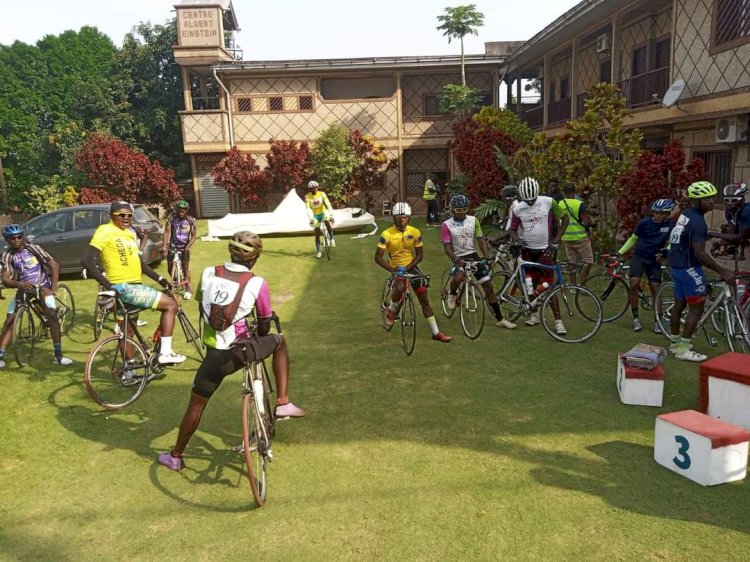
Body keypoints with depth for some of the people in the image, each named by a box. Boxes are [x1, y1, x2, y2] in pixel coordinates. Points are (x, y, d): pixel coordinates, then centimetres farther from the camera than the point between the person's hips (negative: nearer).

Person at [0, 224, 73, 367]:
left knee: (52, 314, -24)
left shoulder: (33, 248, -12)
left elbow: (54, 266, -14)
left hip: (42, 287, -3)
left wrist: (53, 289, -20)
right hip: (23, 288, 3)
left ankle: (58, 355, -21)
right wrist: (19, 284, -36)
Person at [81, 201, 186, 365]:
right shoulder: (106, 231, -12)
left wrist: (159, 279, 15)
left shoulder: (130, 233, 14)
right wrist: (108, 285, -24)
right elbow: (86, 260, -19)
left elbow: (138, 260, 22)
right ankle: (165, 353, -7)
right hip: (123, 288, -9)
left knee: (127, 330, 17)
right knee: (171, 305, -9)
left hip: (133, 286, 9)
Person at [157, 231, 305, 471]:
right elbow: (264, 325, 2)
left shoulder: (208, 274, -2)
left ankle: (175, 457, 38)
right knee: (279, 341, 26)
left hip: (215, 354, 3)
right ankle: (283, 403, 21)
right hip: (242, 352, -2)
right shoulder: (257, 283, -10)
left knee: (196, 405, 22)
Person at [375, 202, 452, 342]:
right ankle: (391, 309, -3)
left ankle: (436, 332, 9)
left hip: (411, 267, 3)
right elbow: (378, 257, -16)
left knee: (424, 300, 0)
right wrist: (392, 269, -30)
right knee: (400, 288, -35)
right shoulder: (387, 234, -16)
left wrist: (407, 267, -20)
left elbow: (420, 254, -4)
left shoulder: (415, 232, -10)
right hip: (396, 268, -3)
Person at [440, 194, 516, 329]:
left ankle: (499, 319, 10)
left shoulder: (473, 220, 2)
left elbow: (480, 239, 0)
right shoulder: (446, 225, -8)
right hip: (459, 258, -3)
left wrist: (487, 255, -15)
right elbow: (447, 247, -13)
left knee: (488, 286, 0)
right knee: (458, 278, -36)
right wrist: (455, 259, -31)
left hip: (473, 256, 4)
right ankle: (452, 294, 1)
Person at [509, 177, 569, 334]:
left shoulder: (548, 202, -9)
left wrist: (556, 240, -8)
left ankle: (558, 321, -3)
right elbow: (513, 229, 12)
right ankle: (534, 314, 29)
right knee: (531, 283, 12)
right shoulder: (518, 209, -2)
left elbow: (565, 218, -2)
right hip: (528, 250, 3)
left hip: (545, 250, -3)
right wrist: (516, 240, -10)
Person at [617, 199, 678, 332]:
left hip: (654, 259, 1)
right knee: (634, 284, -17)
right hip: (638, 256, -1)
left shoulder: (672, 224, -10)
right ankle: (635, 318, -4)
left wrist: (664, 251, -21)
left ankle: (657, 320, 15)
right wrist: (620, 252, 0)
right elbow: (633, 239, 3)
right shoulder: (644, 223, -11)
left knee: (655, 289, -1)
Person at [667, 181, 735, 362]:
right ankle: (683, 350, -1)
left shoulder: (685, 215, 9)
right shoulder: (697, 221, -21)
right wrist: (723, 272, -22)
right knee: (696, 308, -3)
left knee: (679, 305, 16)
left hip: (677, 266, 9)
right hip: (689, 269, -9)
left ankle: (675, 343, 27)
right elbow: (700, 253, -26)